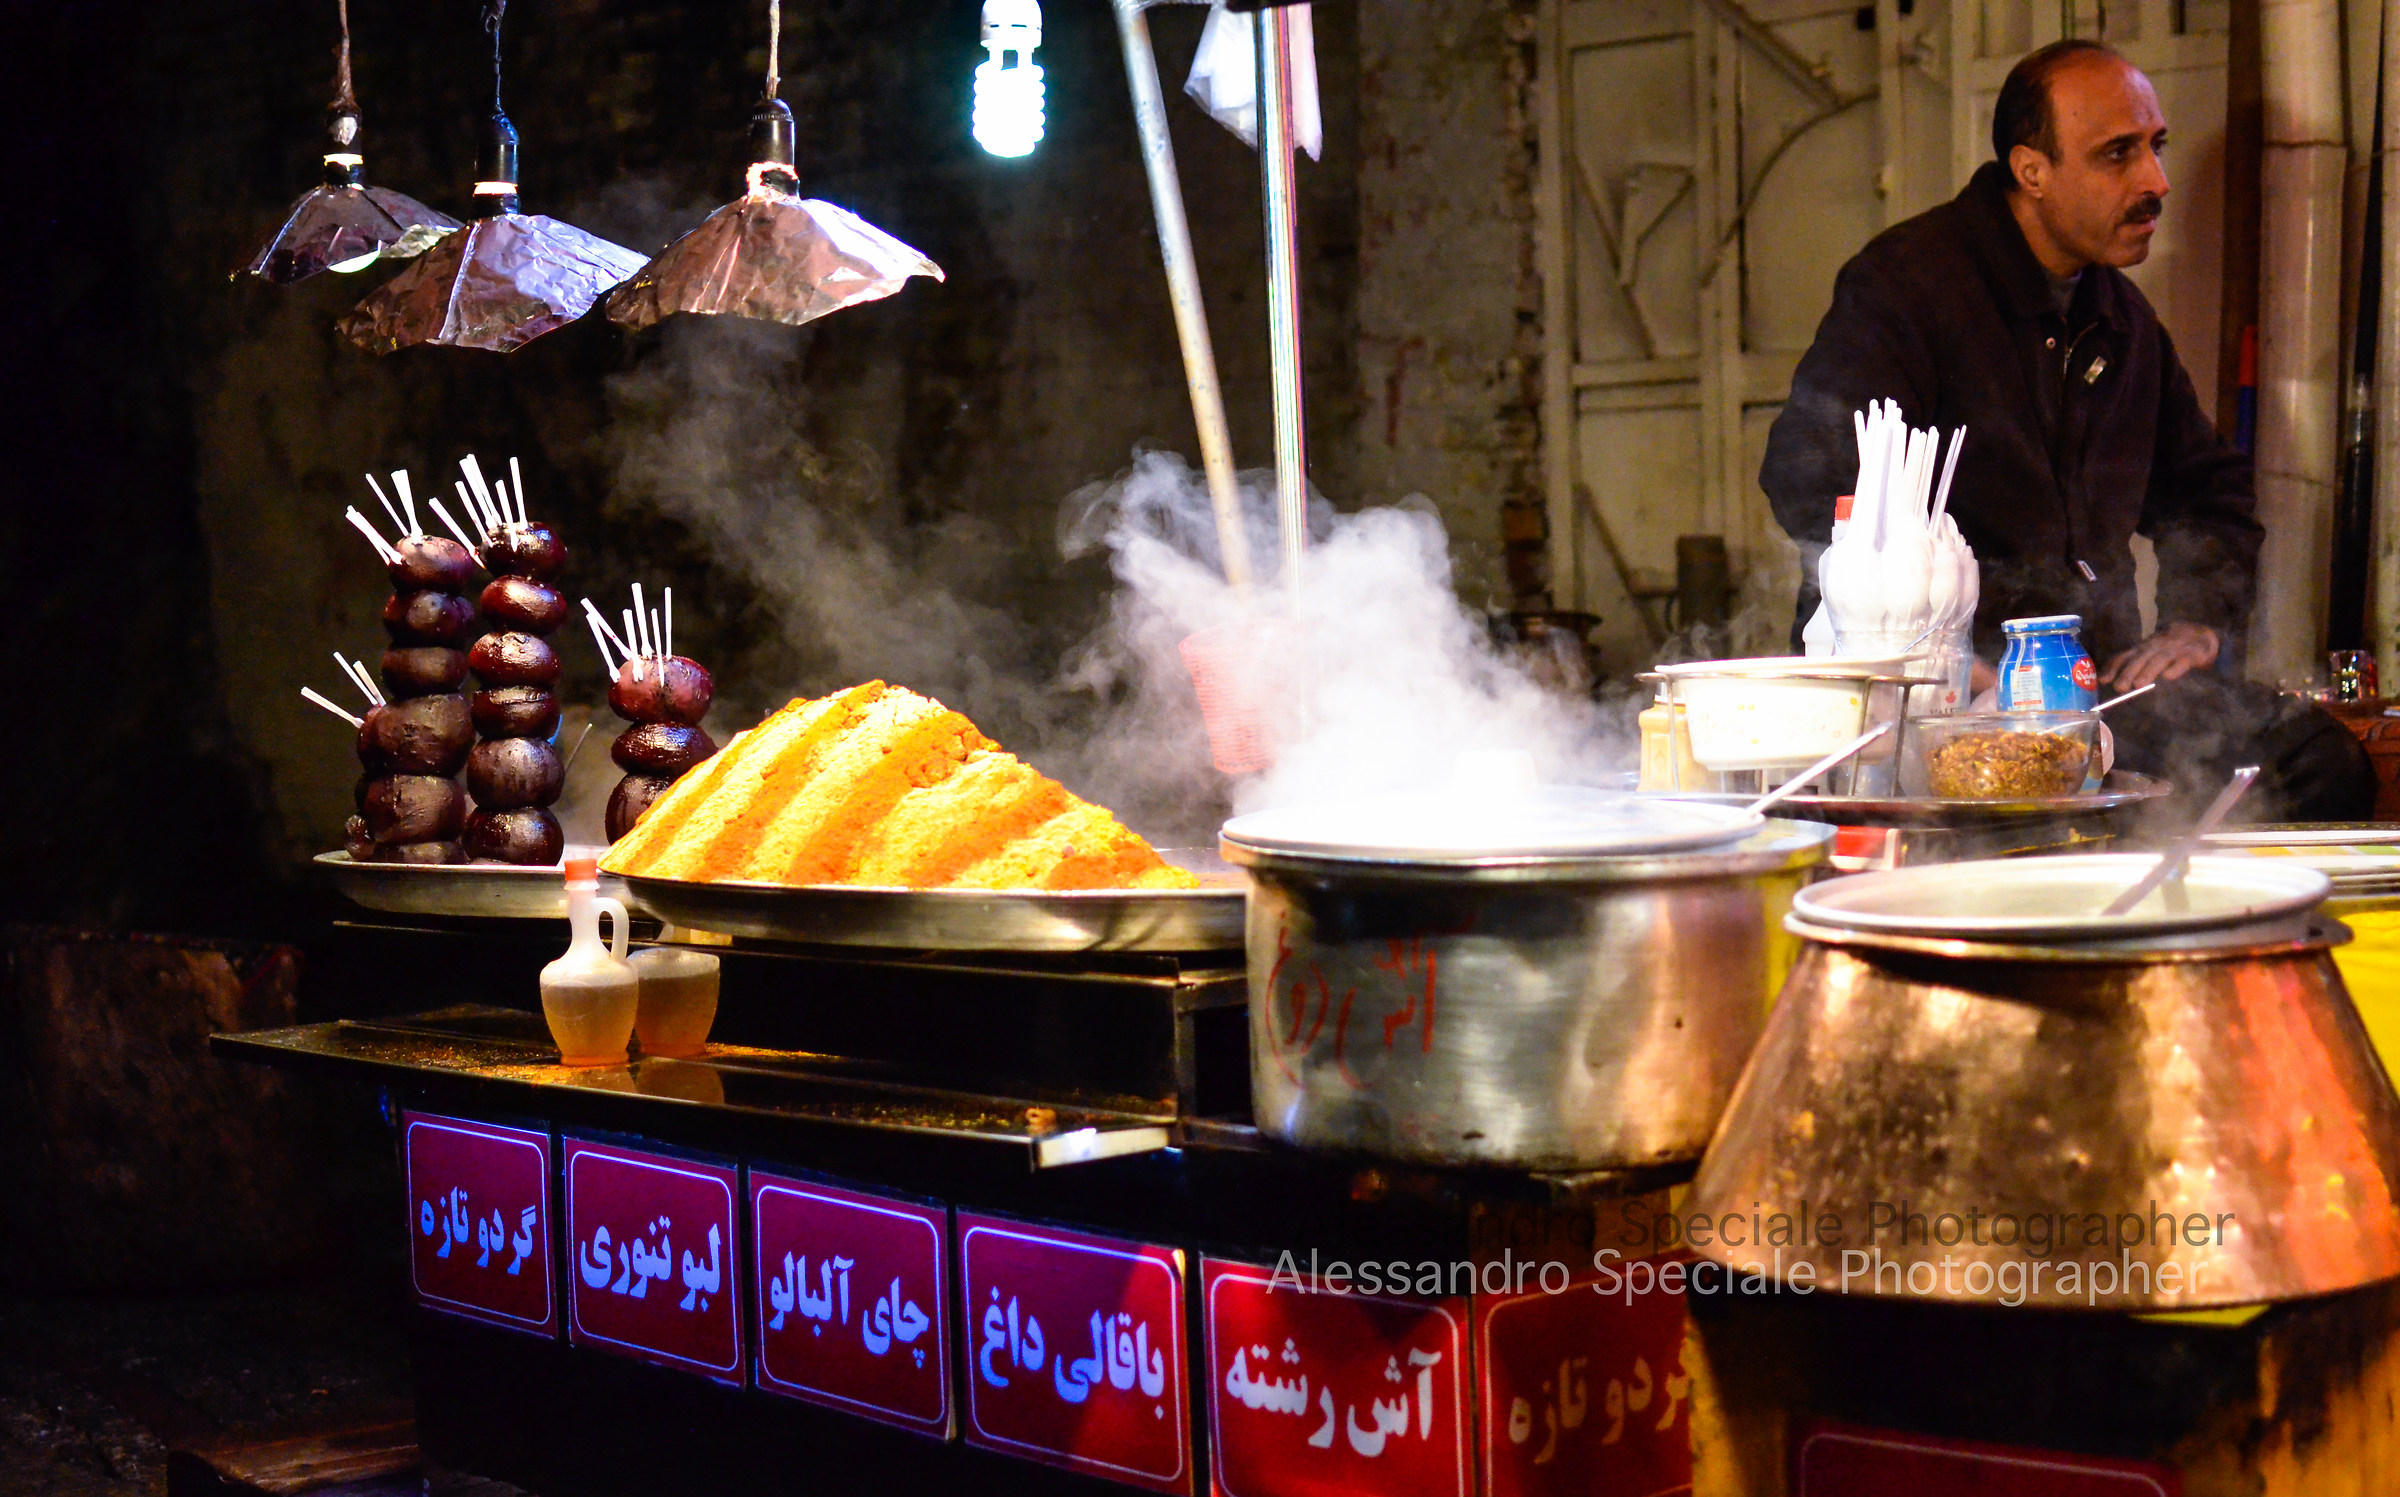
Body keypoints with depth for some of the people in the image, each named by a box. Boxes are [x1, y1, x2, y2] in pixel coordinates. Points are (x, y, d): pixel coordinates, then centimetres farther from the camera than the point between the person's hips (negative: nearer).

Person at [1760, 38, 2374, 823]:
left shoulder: (2121, 316, 19)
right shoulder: (1901, 286, -5)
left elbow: (2210, 486, 34)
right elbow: (1810, 485, -17)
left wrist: (2197, 622, 13)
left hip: (2100, 672, 7)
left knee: (2321, 759, -16)